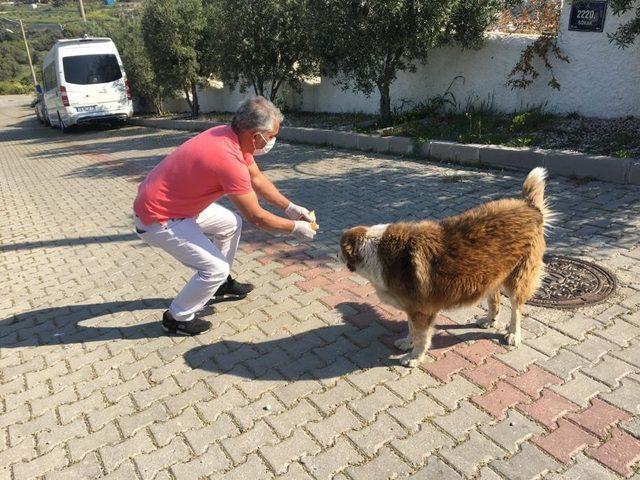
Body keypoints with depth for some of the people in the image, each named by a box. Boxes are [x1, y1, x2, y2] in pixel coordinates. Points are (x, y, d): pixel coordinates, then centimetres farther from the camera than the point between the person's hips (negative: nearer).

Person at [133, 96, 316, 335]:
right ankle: (177, 318, 12)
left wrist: (290, 207, 11)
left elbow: (257, 179, 11)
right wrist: (296, 227, -8)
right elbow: (257, 217, -22)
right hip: (158, 220, -9)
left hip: (177, 202, 10)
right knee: (215, 268, -11)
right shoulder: (229, 160, -32)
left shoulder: (233, 136, -5)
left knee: (232, 224, 18)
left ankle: (221, 284, 34)